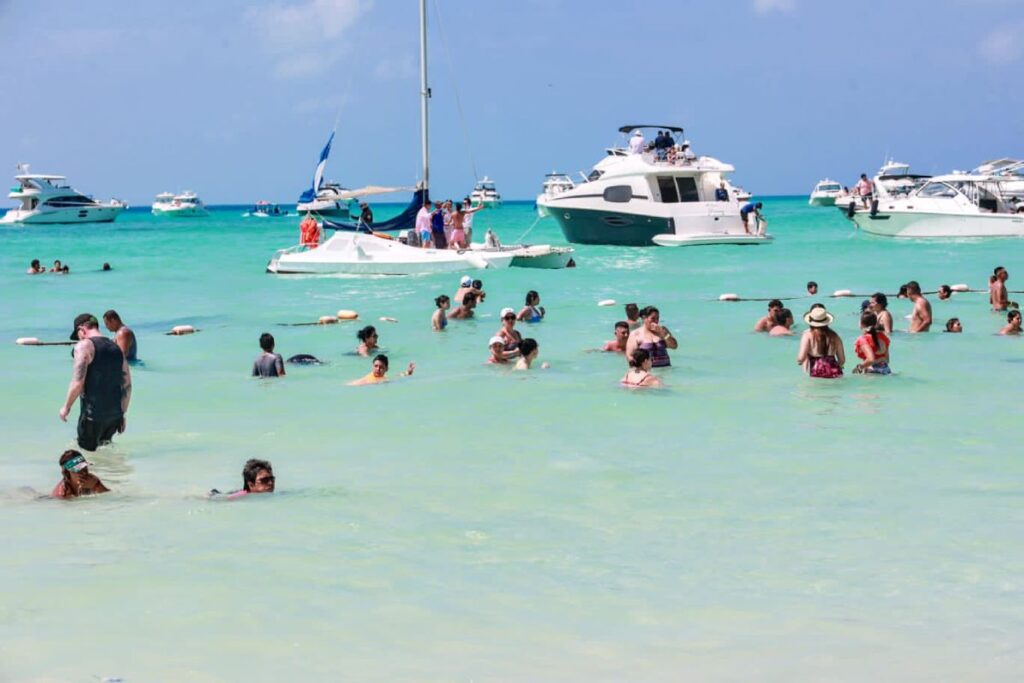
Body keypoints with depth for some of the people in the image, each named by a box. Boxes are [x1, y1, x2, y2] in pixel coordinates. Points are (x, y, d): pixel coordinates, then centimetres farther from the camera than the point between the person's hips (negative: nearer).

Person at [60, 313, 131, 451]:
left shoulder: (84, 346, -9)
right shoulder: (116, 348, 12)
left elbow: (78, 383, -17)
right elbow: (127, 385, 13)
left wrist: (66, 407, -3)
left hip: (93, 416, -7)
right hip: (115, 415, 7)